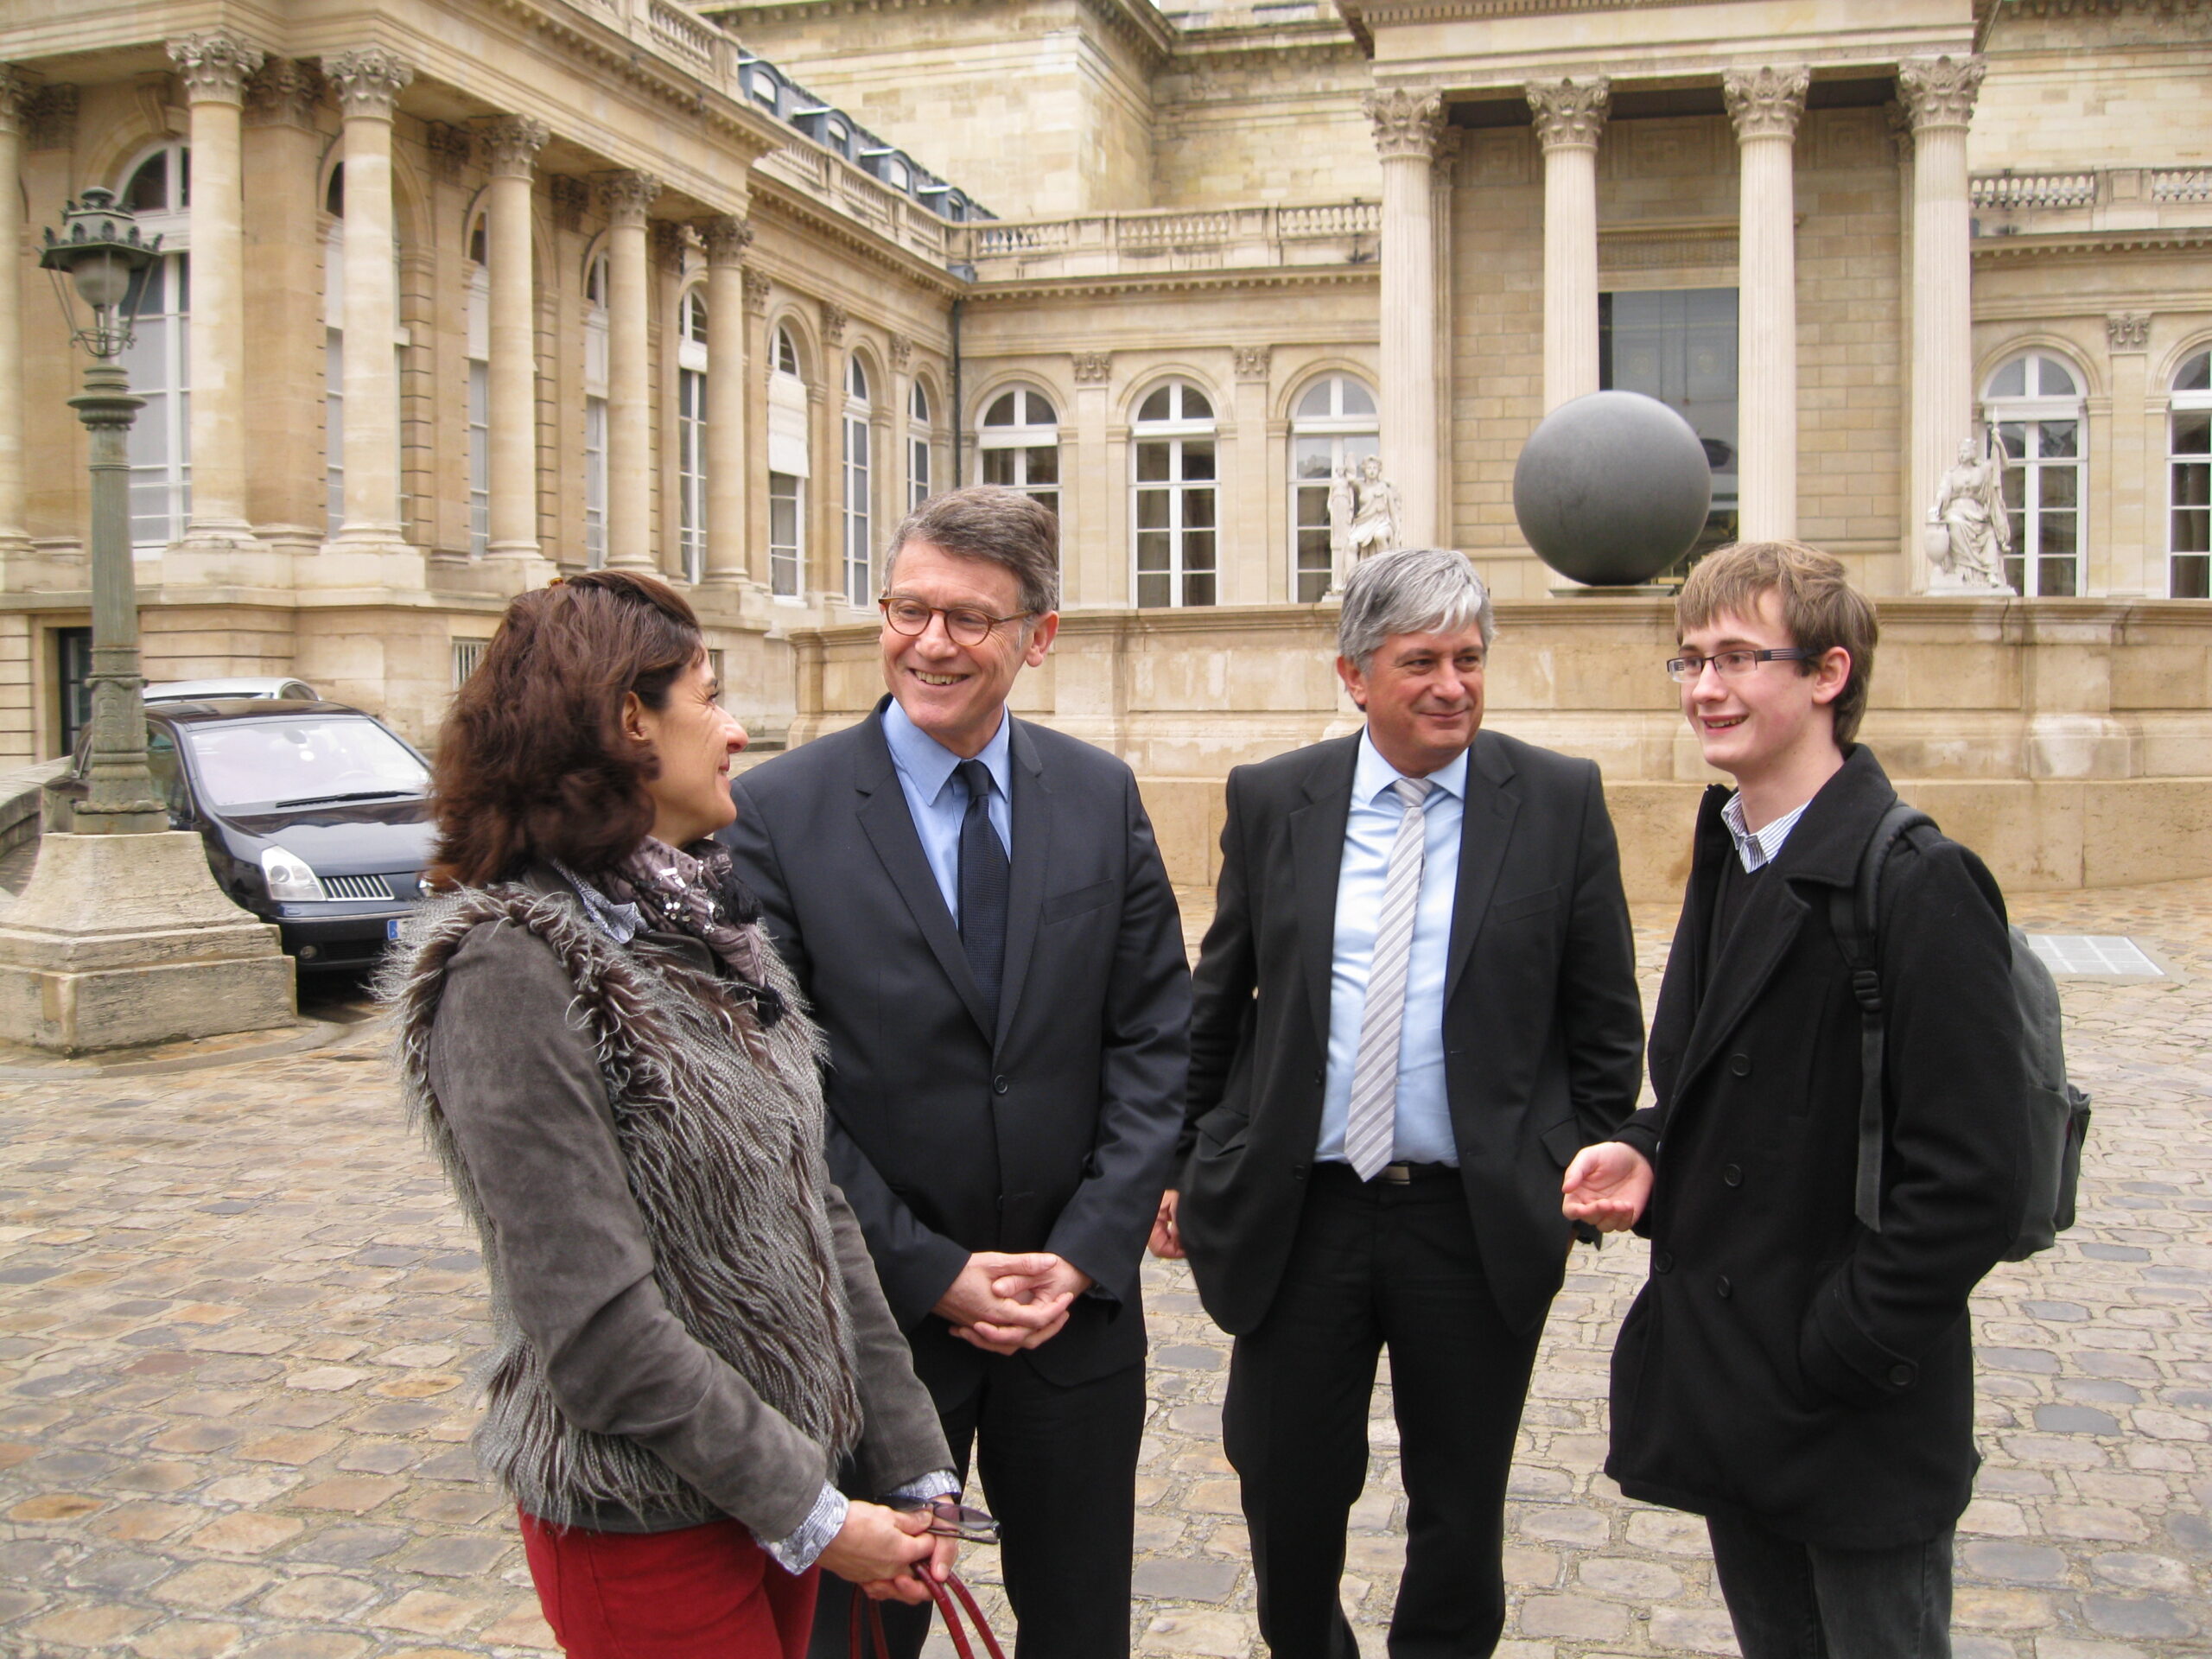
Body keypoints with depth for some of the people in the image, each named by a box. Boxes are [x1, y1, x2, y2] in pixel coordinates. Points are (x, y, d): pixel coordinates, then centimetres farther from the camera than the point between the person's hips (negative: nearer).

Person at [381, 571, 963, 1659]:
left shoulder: (700, 922, 6)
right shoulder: (510, 965, -19)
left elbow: (812, 1202, 6)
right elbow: (596, 1321, -21)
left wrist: (912, 1465, 3)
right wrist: (808, 1514, -15)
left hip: (781, 1475, 8)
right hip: (647, 1523, -7)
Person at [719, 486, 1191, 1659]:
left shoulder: (1102, 798, 1)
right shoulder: (778, 812, -10)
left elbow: (1154, 1041, 1)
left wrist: (1086, 1255, -9)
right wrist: (932, 1275, -13)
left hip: (1079, 1301, 3)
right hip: (878, 1315, -3)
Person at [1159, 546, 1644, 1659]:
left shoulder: (1560, 801, -2)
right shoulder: (1270, 800, 1)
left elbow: (1605, 1026, 3)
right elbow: (1216, 1007, 8)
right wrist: (1185, 1163, 6)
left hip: (1480, 1222, -1)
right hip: (1297, 1213, 1)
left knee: (1461, 1514, 13)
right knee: (1288, 1495, 12)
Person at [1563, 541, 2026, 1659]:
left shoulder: (1919, 885, -18)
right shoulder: (1729, 862, 9)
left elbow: (1968, 1185, -20)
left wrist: (1835, 1356, -19)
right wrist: (1646, 1153, -1)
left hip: (1862, 1421, -7)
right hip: (1727, 1393, 8)